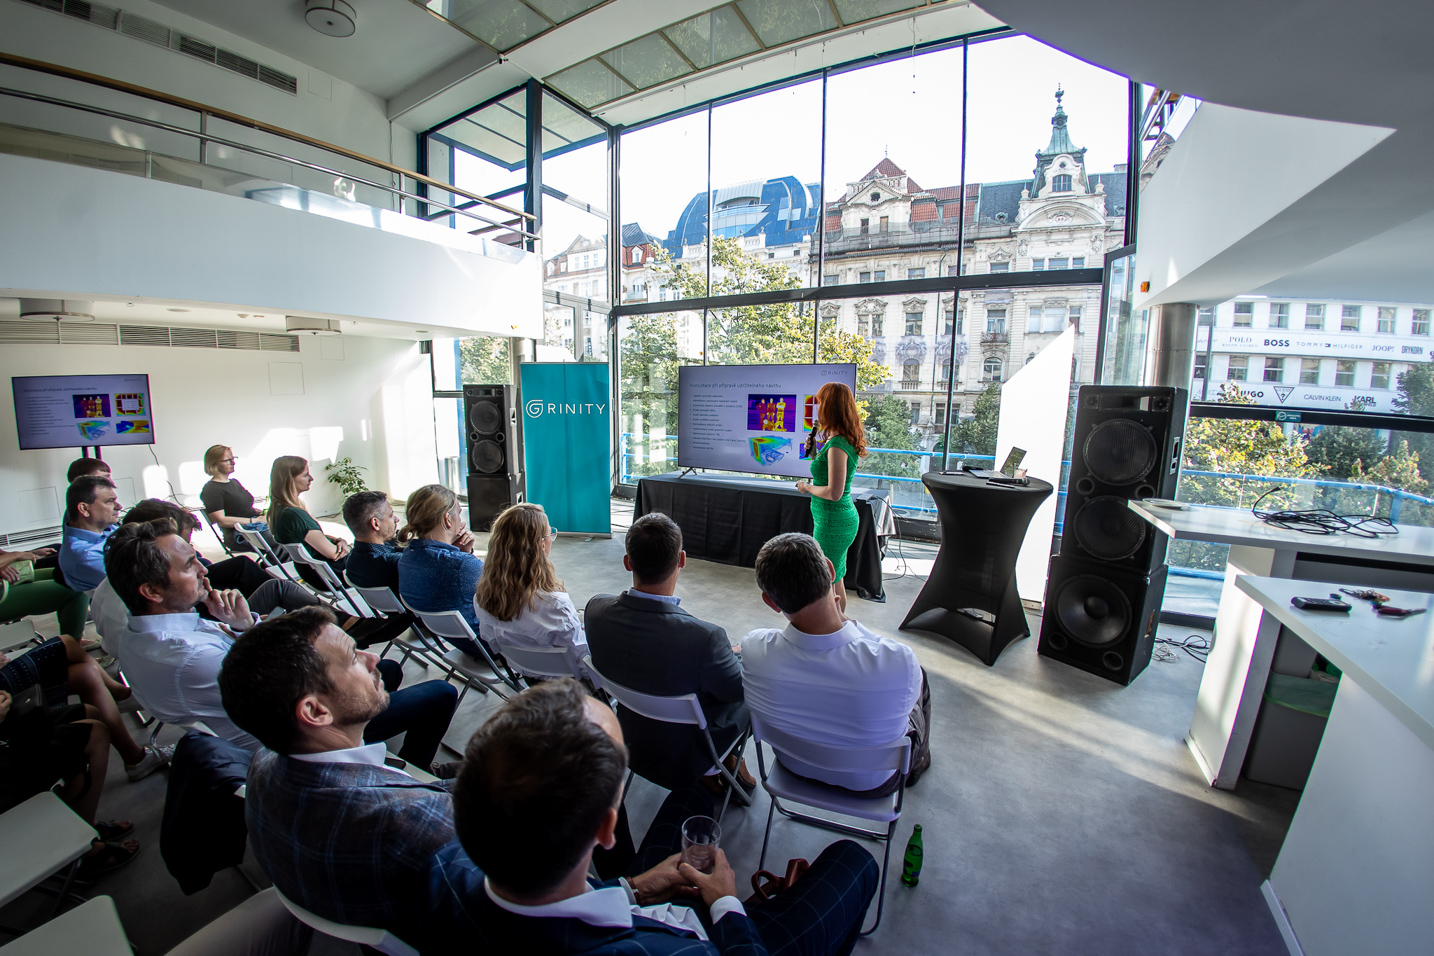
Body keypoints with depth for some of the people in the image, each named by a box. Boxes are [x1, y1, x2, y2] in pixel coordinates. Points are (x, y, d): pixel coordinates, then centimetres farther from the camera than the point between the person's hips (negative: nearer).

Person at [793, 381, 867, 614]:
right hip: (841, 518, 10)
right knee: (836, 580, 21)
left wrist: (807, 487, -10)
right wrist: (813, 451, 11)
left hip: (833, 522, -10)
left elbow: (834, 492, -26)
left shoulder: (837, 445, -22)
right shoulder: (843, 441, 8)